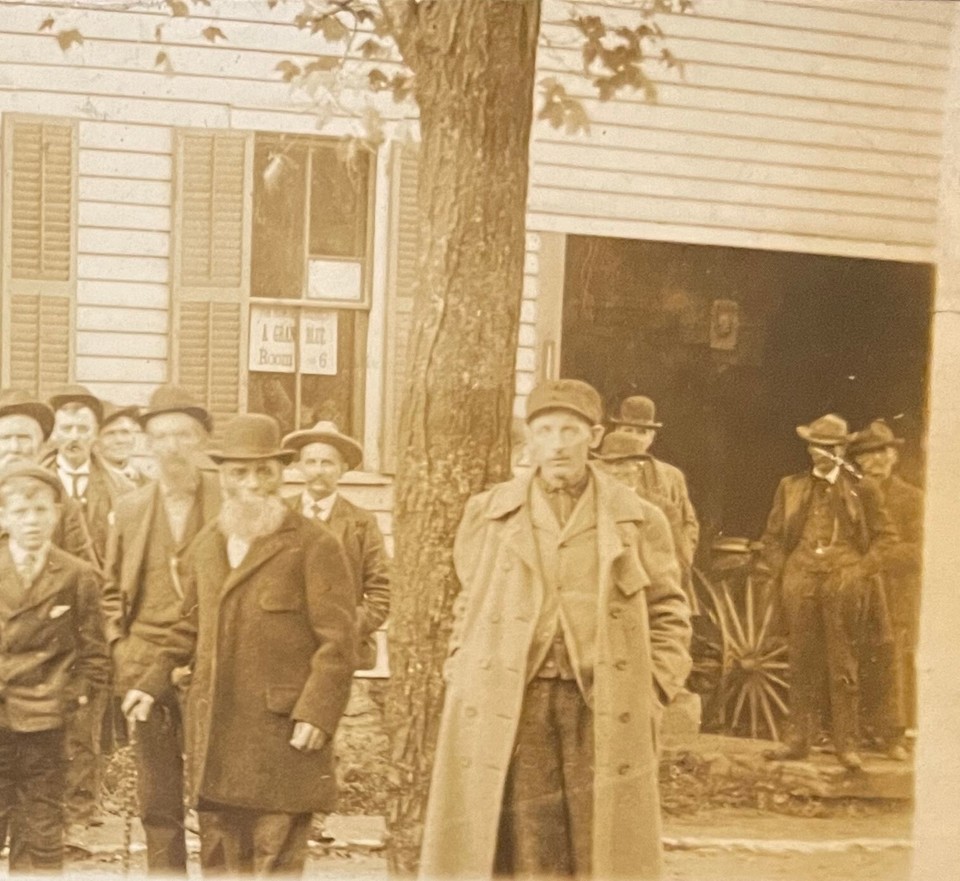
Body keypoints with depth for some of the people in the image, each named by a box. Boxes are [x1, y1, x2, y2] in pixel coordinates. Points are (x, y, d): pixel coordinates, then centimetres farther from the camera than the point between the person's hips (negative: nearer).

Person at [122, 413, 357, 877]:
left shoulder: (315, 545, -5)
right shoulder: (204, 546, 15)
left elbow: (337, 639, -9)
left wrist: (316, 713, -16)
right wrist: (152, 682, 12)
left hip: (283, 734, -6)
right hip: (215, 737, 6)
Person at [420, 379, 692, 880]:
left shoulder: (638, 521, 6)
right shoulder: (487, 514, 10)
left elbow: (668, 613, 11)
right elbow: (468, 608, 17)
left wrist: (654, 692, 2)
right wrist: (461, 680, 7)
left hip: (605, 712, 0)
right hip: (504, 710, 0)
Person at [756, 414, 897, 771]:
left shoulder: (862, 489, 4)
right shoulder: (791, 487, 11)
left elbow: (886, 535, 7)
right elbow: (773, 536, 13)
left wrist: (862, 571, -3)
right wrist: (773, 575, 3)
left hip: (843, 583, -2)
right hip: (800, 582, 2)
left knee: (843, 667, 1)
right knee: (802, 664, 5)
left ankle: (846, 744, 7)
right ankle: (798, 738, 11)